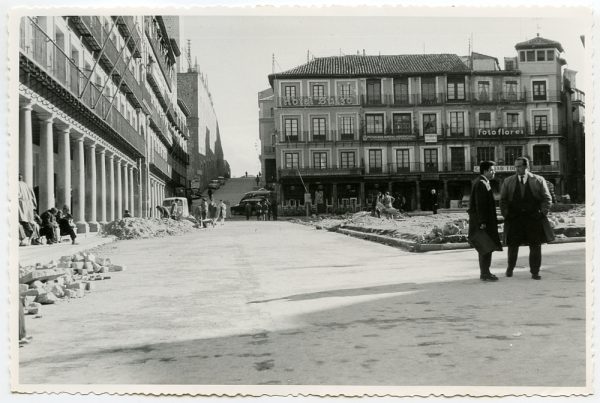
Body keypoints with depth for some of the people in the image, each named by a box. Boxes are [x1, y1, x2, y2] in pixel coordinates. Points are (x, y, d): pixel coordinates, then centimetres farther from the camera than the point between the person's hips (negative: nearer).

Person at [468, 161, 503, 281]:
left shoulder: (483, 183, 16)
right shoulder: (481, 184, -17)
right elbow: (480, 205, -21)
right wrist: (482, 222, -23)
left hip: (486, 220, 10)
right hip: (483, 220, -10)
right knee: (487, 247, -7)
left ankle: (484, 272, 22)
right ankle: (485, 274, -3)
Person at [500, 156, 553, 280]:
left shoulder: (538, 180, 4)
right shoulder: (508, 181, 8)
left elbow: (547, 199, 7)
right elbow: (503, 200, 10)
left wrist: (542, 213, -3)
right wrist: (506, 214, 0)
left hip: (534, 218, -1)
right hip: (514, 219, 1)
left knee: (535, 246, 2)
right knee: (513, 245, 4)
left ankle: (535, 272, 12)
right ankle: (510, 268, 26)